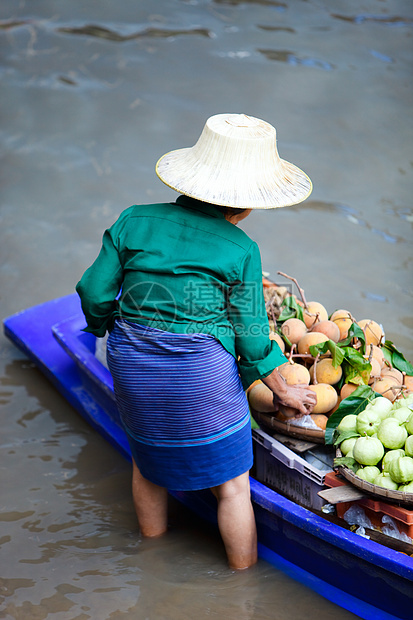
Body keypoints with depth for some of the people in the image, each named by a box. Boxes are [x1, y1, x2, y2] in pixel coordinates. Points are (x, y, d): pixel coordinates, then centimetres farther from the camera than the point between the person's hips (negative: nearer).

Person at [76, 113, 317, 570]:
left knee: (147, 462, 27)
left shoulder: (134, 221, 0)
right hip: (202, 375, -4)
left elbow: (94, 292, 1)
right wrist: (282, 390, 11)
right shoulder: (240, 250, -7)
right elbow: (251, 334, -4)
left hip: (132, 368, 5)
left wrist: (105, 325, 23)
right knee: (232, 483, 13)